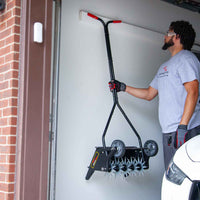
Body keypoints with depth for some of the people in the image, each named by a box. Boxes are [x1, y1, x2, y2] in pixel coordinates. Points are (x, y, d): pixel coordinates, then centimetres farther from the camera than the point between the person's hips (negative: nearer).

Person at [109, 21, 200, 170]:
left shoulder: (186, 58, -5)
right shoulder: (165, 66, 24)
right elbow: (149, 94, 30)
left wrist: (182, 126, -23)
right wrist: (124, 88, 27)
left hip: (186, 131, -9)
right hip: (169, 132, 9)